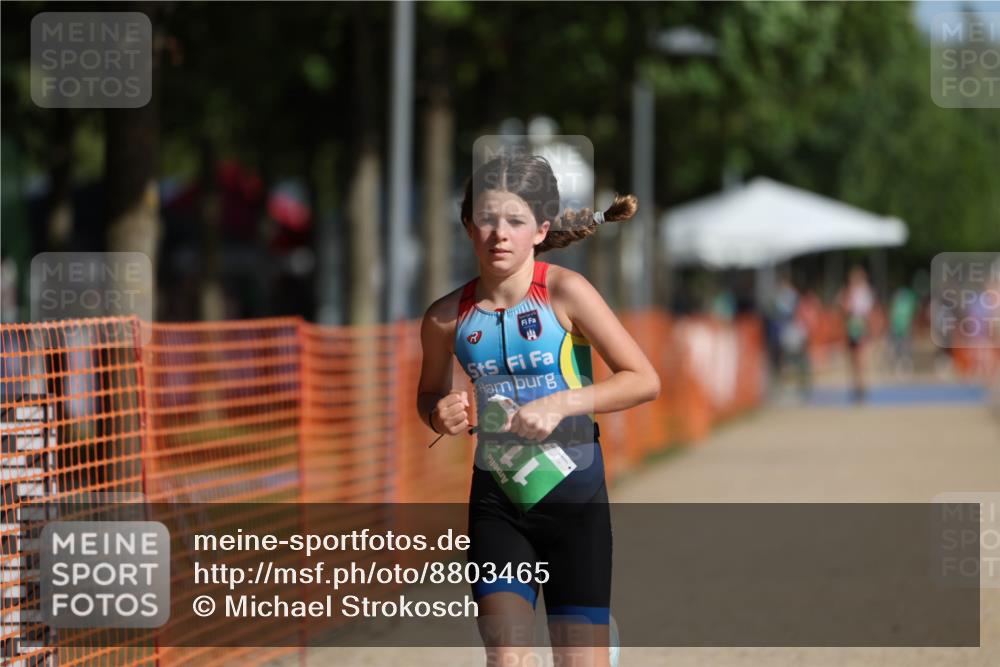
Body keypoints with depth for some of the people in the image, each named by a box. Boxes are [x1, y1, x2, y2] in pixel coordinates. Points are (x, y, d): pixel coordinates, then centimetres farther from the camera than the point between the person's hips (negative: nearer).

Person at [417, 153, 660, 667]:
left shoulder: (564, 292, -12)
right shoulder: (448, 317, -3)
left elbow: (644, 379, -12)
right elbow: (430, 394, 17)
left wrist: (561, 404, -23)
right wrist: (440, 415, -7)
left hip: (574, 496, -2)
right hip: (496, 502, 2)